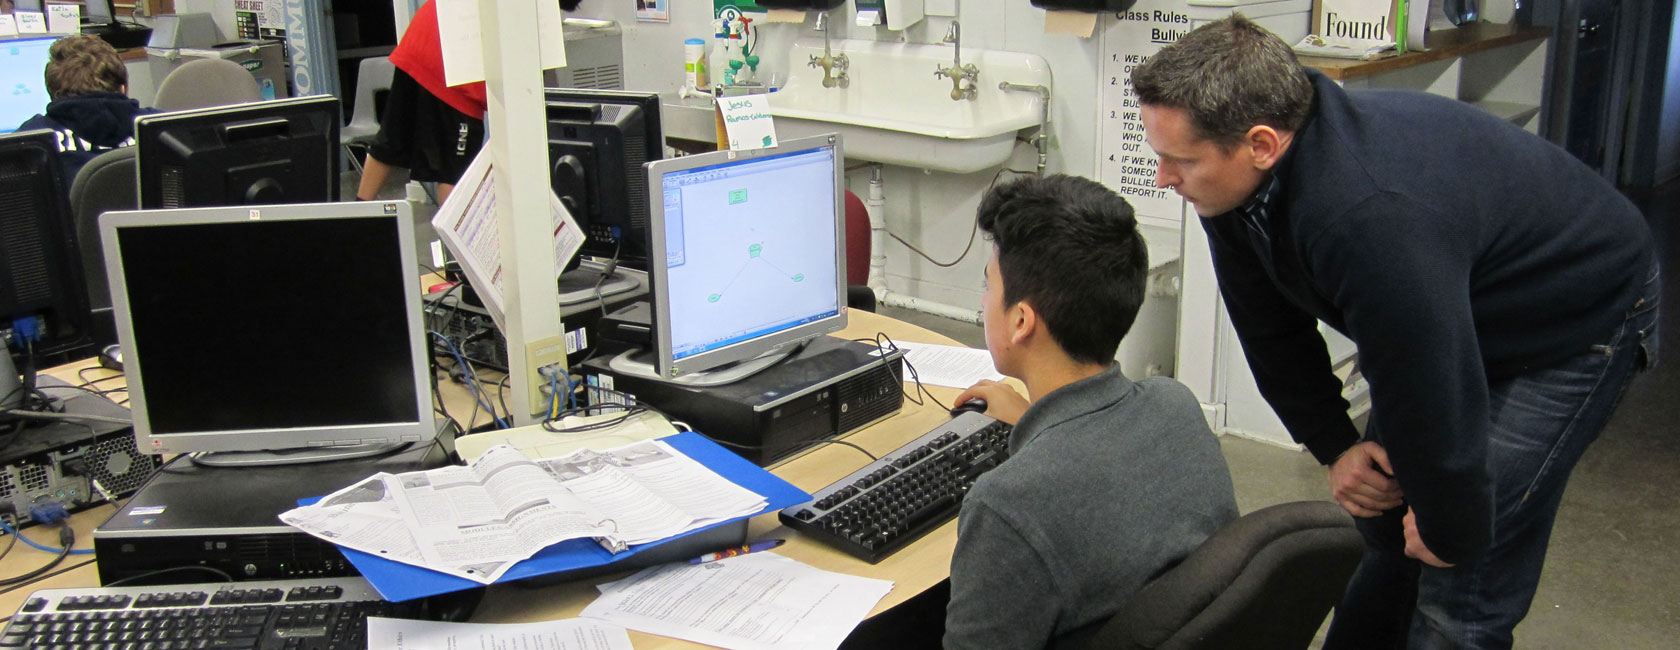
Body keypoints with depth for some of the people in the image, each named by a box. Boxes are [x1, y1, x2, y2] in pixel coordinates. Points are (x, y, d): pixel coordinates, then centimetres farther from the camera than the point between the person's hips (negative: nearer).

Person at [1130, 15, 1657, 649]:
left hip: (1577, 325, -8)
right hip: (1468, 315, 8)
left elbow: (1434, 399, -33)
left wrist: (1451, 532, -18)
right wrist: (1335, 446, -2)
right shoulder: (1235, 183, -16)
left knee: (1459, 593, -10)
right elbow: (1273, 332, 0)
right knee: (1382, 526, 14)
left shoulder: (1374, 217, -44)